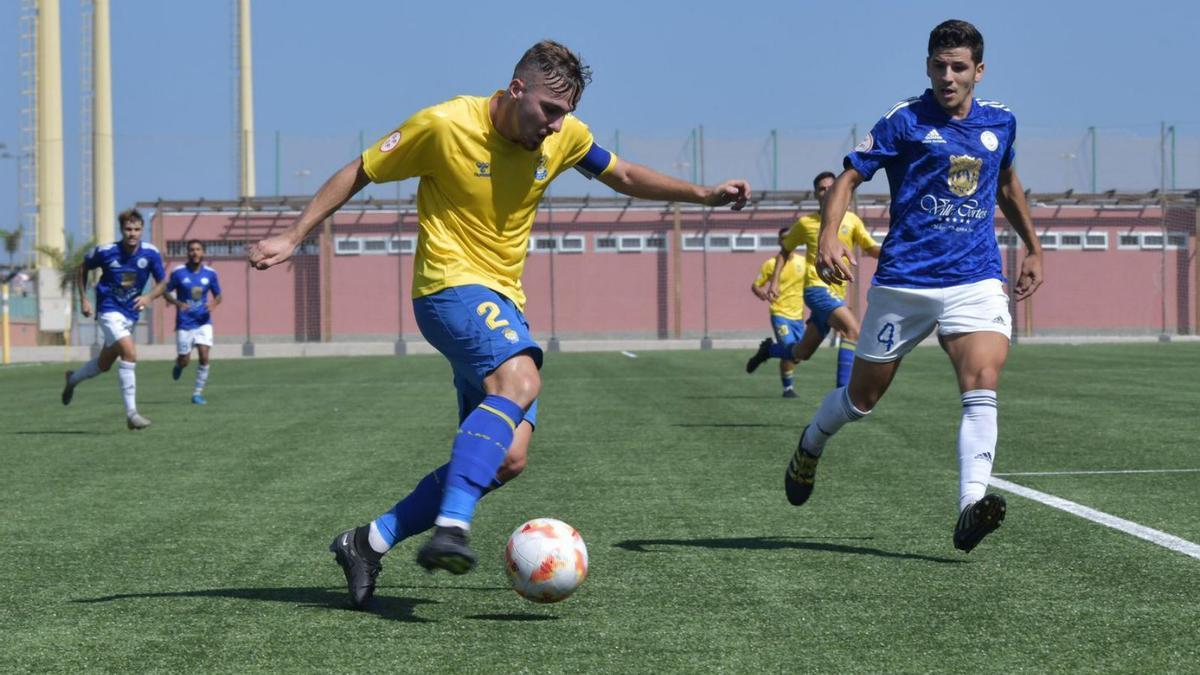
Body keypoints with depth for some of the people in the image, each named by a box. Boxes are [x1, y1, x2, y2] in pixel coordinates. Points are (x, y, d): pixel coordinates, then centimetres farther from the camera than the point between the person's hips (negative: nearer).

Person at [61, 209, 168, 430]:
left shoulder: (150, 253, -9)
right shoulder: (106, 252, -13)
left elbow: (162, 282, 2)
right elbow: (83, 268, 5)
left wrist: (149, 297, -18)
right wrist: (83, 299, 0)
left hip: (131, 314, 5)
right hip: (109, 310, -5)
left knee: (104, 364, 19)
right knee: (130, 354, -24)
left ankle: (73, 379, 50)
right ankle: (131, 413, -22)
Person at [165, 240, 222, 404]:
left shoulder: (210, 273, 0)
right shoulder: (178, 272, -6)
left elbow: (218, 295, 11)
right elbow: (167, 293, 2)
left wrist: (214, 304, -12)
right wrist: (177, 303, -18)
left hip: (203, 322, 1)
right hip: (184, 323, -1)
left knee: (204, 357, -13)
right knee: (185, 361, 2)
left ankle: (198, 393, 0)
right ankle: (178, 364, 41)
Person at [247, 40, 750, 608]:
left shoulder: (564, 136, 3)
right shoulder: (443, 126, -13)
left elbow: (625, 177, 21)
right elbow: (359, 173, -2)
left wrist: (702, 194, 10)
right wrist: (293, 237, -1)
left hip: (504, 302, 7)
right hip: (451, 286, -7)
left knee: (506, 459, -2)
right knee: (520, 381, -35)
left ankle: (369, 542, 7)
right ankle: (450, 529, -44)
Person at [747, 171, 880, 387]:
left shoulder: (851, 221, 7)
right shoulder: (806, 223, 2)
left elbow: (871, 248, 2)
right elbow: (784, 250, 14)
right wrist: (775, 281, 5)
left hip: (837, 293, 5)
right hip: (817, 287, -5)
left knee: (801, 354, 14)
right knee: (853, 329, -28)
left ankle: (769, 349, 43)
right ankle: (843, 390, -31)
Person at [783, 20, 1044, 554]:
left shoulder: (1000, 122, 10)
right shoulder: (905, 121, -5)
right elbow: (848, 177, -6)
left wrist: (1033, 248, 33)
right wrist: (828, 237, -23)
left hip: (977, 280, 2)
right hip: (903, 282, -2)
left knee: (982, 387, -22)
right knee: (862, 397, 10)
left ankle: (971, 508, -30)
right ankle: (810, 446, 42)